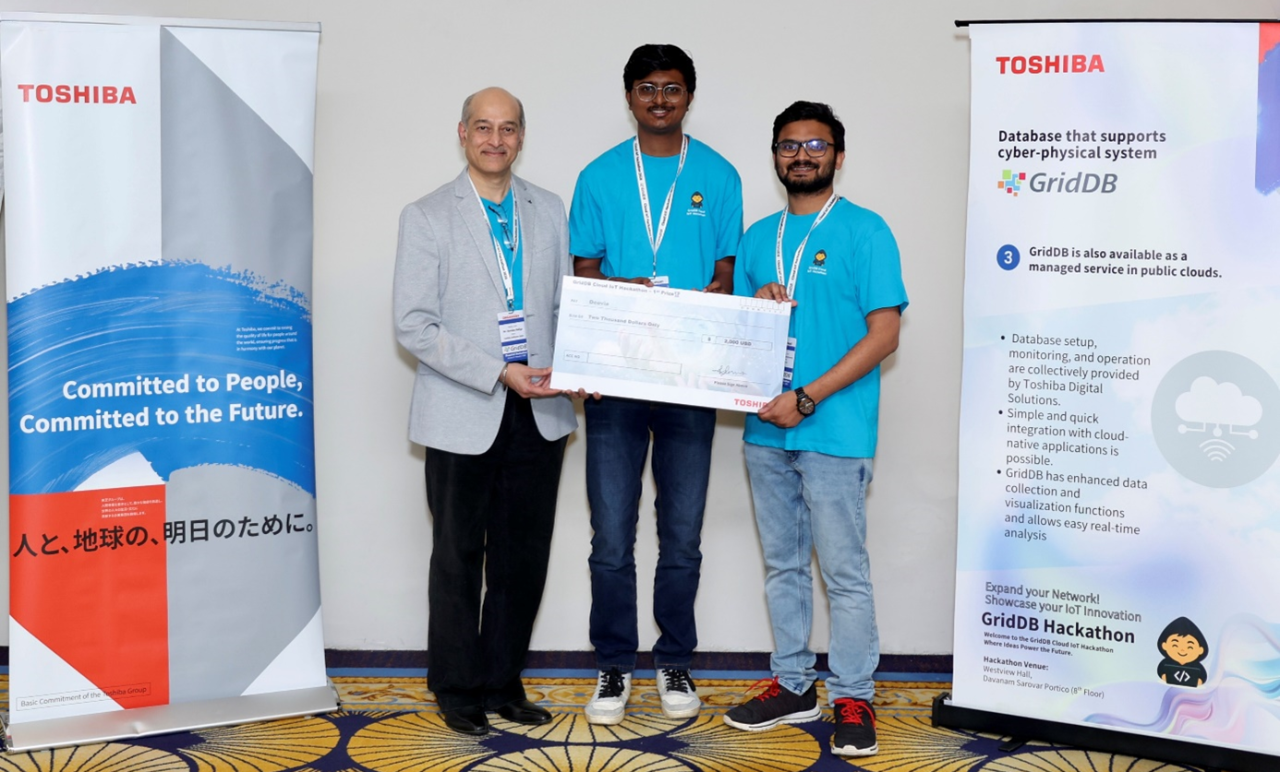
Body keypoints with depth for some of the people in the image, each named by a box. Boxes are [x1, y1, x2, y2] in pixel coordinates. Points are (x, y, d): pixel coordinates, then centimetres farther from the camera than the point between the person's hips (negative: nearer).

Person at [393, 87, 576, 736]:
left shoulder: (549, 211, 9)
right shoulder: (427, 217, -4)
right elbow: (414, 325, -10)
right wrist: (499, 373, -17)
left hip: (538, 414, 4)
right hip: (463, 415, -4)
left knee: (523, 556, 9)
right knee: (458, 557, 7)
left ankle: (504, 683, 23)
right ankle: (458, 688, 21)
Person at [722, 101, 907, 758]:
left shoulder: (864, 231, -4)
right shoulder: (758, 238, 14)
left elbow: (884, 333, -10)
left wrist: (806, 400, -16)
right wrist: (753, 305, -5)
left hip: (834, 433, -6)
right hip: (765, 430, 6)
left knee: (844, 572, -2)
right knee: (782, 565, 13)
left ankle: (852, 697, 8)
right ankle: (792, 685, 24)